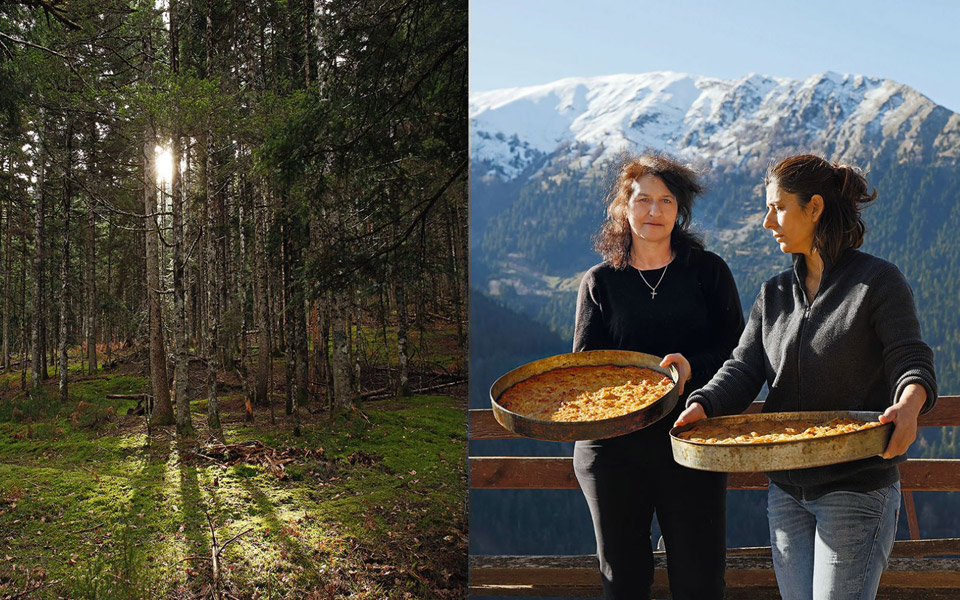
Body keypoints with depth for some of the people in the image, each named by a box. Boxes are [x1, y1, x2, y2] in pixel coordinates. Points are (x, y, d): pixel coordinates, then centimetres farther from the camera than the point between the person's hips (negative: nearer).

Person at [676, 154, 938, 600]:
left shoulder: (878, 281, -6)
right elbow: (744, 368, 1)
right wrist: (703, 405, -18)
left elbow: (911, 362, -11)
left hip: (857, 490, -6)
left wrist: (908, 404, -33)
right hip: (786, 490, 6)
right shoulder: (774, 294, 11)